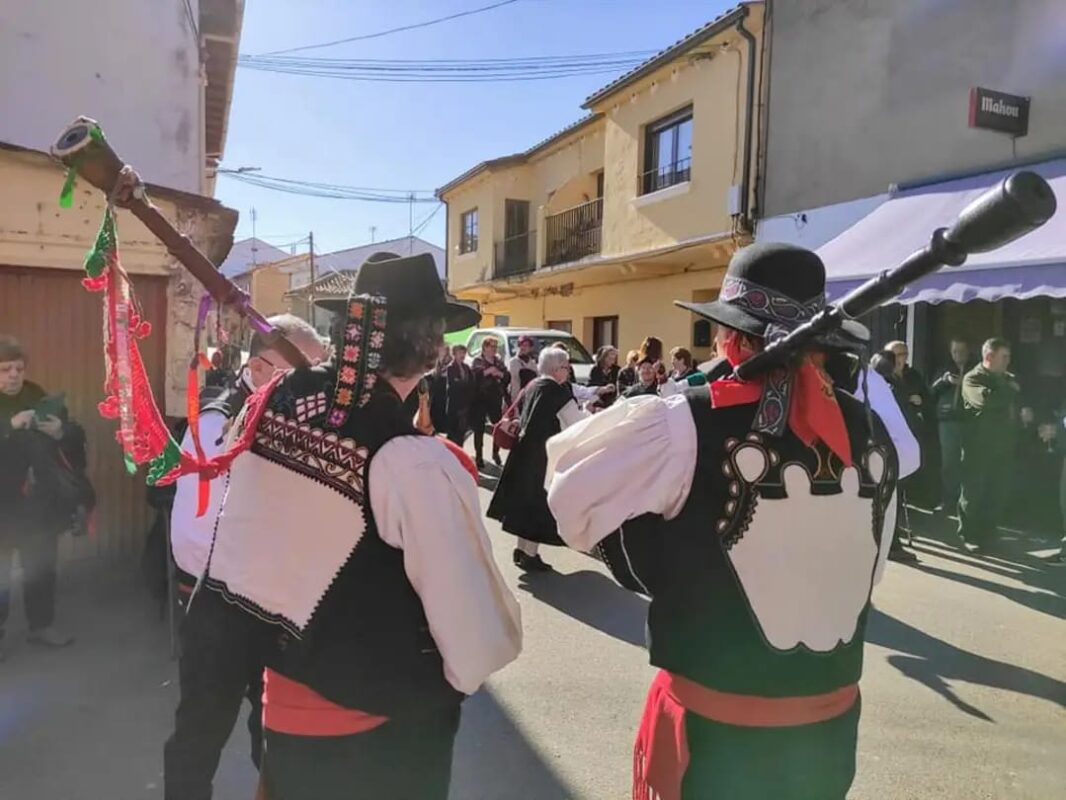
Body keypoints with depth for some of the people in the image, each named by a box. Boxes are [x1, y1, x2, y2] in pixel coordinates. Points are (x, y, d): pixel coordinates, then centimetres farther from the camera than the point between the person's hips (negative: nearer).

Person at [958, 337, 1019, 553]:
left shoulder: (1007, 379, 15)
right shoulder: (973, 378, -7)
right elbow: (986, 399, -24)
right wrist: (1010, 392, -10)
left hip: (1003, 446, 6)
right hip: (979, 447, -6)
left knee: (997, 493, 9)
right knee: (973, 493, 2)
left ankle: (987, 535, 22)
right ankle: (969, 535, 13)